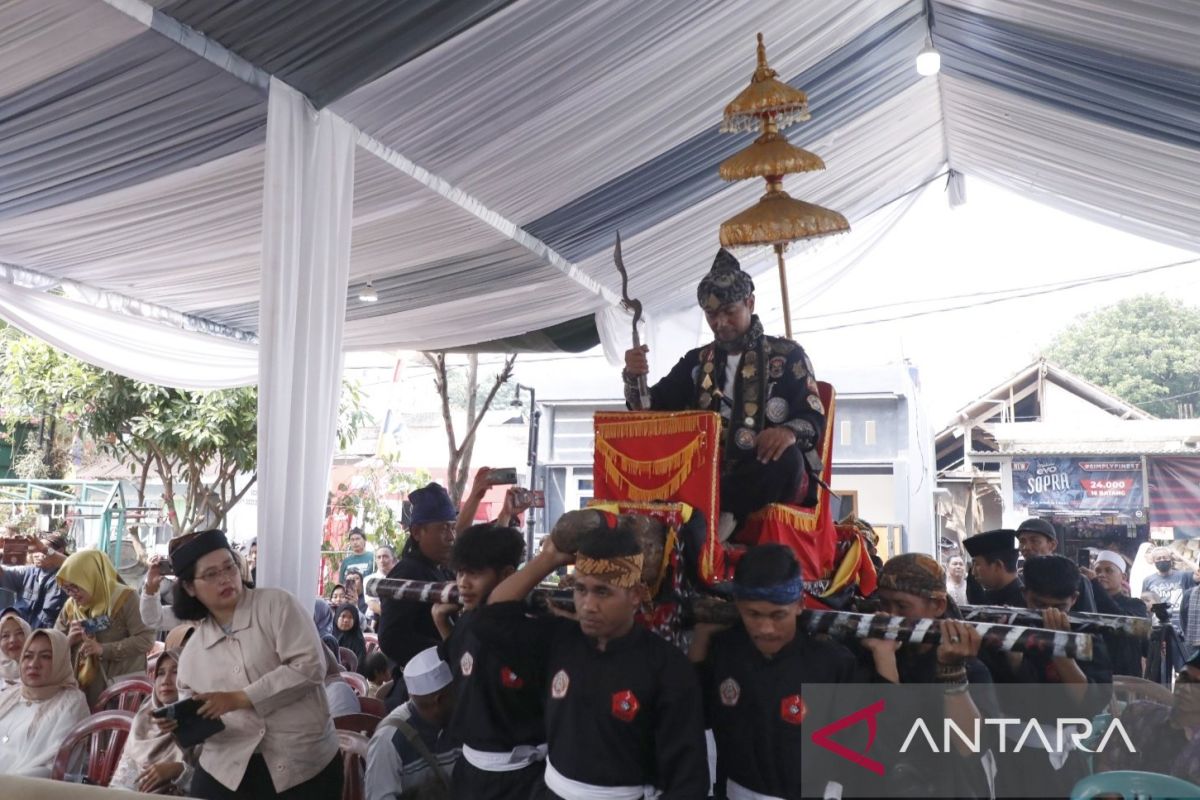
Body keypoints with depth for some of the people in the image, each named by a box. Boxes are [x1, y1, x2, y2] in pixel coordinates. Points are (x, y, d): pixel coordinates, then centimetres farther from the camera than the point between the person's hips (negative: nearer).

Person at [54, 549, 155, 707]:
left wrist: (103, 649, -24)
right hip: (80, 688, 5)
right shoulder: (70, 606, 9)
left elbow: (145, 639, -18)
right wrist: (68, 641, -8)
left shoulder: (124, 599, -9)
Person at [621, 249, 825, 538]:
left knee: (787, 457, -35)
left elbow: (815, 417, 0)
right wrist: (634, 377, -10)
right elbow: (652, 408, 13)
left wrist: (790, 431, -25)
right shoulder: (696, 360, 17)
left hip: (762, 476, -2)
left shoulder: (787, 354, 7)